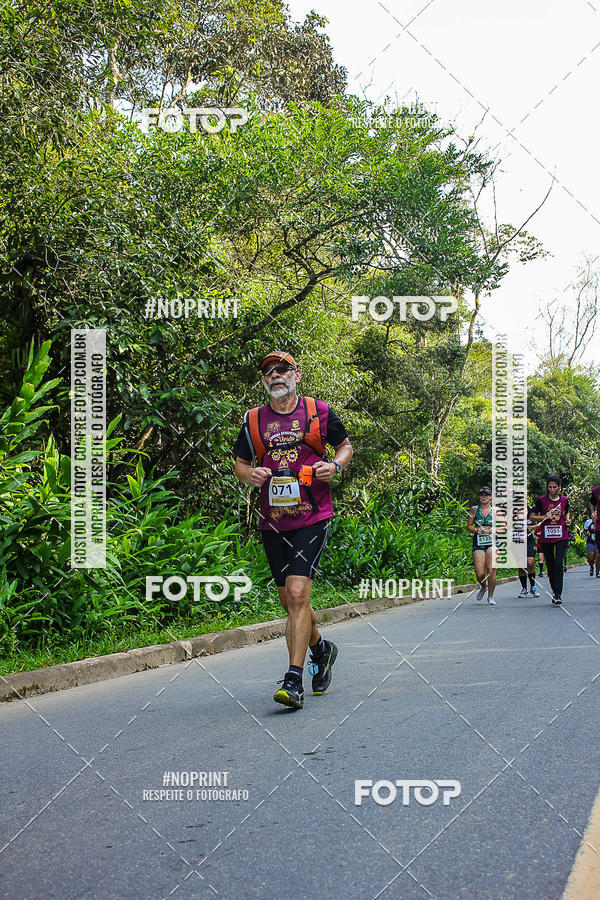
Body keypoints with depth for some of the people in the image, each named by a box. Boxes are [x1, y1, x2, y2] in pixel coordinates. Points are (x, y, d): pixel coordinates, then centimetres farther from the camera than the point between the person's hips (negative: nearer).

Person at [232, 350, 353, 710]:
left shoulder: (319, 411, 3)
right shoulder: (253, 420, 7)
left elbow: (345, 446, 15)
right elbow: (240, 463, 17)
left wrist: (335, 466, -6)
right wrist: (250, 474, -6)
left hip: (312, 517, -4)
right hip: (273, 521, 4)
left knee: (298, 594, -16)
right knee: (289, 599, 12)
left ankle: (294, 681, -15)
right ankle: (321, 649, 40)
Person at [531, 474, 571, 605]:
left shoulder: (564, 500, 4)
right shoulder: (541, 500, -3)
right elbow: (532, 517, 0)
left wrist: (567, 520, 3)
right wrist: (545, 517, -15)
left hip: (561, 537, 0)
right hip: (546, 538, 0)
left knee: (558, 563, -13)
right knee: (550, 565, 7)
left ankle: (558, 595, -13)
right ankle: (554, 591, 22)